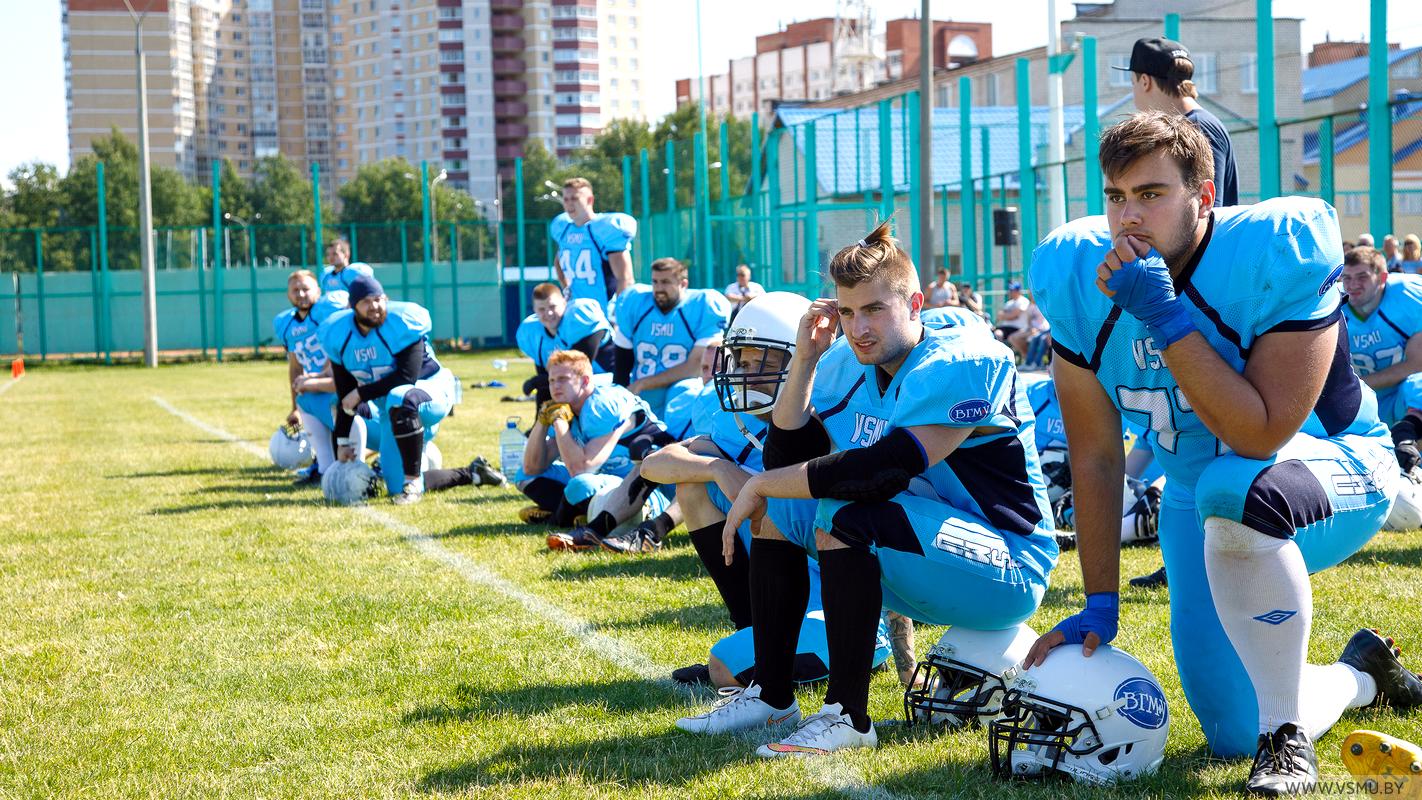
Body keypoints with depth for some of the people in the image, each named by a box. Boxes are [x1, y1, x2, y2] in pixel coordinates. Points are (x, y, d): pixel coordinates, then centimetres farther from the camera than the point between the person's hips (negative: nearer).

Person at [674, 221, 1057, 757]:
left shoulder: (958, 365, -21)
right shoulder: (849, 366, 4)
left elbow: (887, 468, -30)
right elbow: (786, 460, 5)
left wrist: (762, 485, -22)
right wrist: (805, 359, -5)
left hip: (1007, 574, -9)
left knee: (842, 515, -29)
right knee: (777, 507, 7)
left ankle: (848, 717, -22)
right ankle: (771, 697, 10)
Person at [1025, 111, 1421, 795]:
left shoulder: (1275, 256, -28)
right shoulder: (1080, 281, -14)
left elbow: (1262, 435, -34)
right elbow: (1096, 457, -7)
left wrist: (1163, 314, -37)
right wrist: (1099, 606, -8)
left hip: (1332, 465, -5)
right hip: (1196, 493, 6)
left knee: (1234, 491, -42)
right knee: (1233, 736, 4)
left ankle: (1288, 736, -24)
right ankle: (1362, 673, 38)